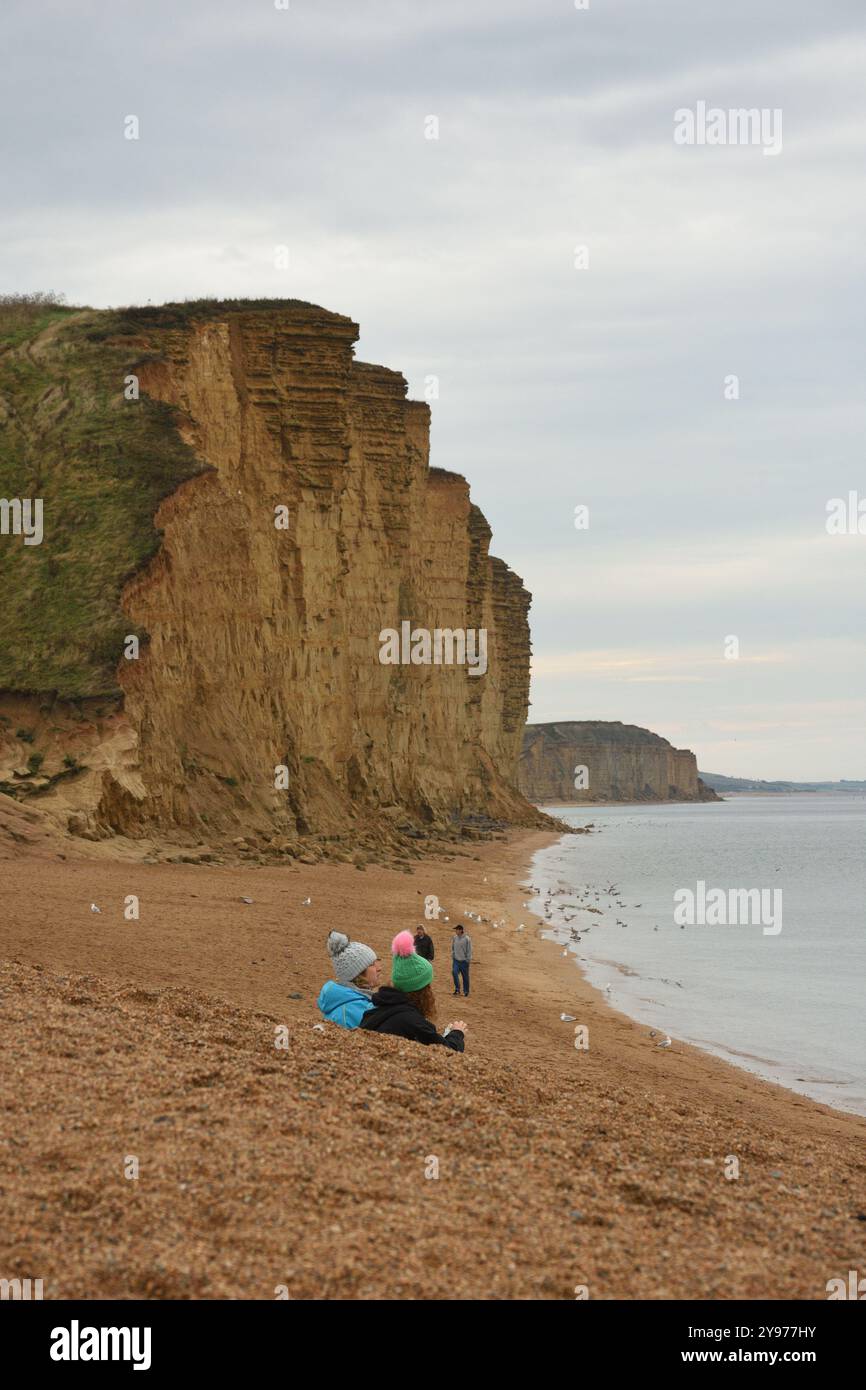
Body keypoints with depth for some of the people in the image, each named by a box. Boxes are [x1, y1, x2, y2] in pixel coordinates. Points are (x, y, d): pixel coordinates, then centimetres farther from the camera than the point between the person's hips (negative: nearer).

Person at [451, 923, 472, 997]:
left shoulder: (467, 939, -11)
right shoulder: (454, 938, 4)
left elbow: (469, 951, -7)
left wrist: (468, 960, -10)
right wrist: (452, 956, 10)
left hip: (464, 961, -3)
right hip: (456, 960, 3)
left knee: (465, 977, 5)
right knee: (454, 972, -19)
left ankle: (466, 992, 18)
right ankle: (457, 989, -7)